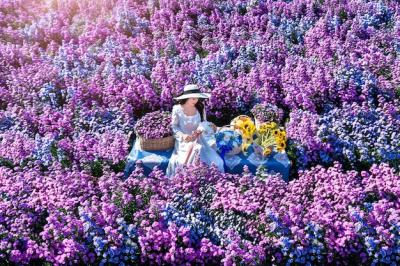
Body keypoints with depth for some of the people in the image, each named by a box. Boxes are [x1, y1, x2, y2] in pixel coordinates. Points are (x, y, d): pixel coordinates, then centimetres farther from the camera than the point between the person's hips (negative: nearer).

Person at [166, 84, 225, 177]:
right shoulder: (177, 109, -4)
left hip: (198, 140, 2)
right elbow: (174, 127, -1)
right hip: (183, 141, -2)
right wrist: (182, 135, -19)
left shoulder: (200, 108, 3)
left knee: (216, 162, -20)